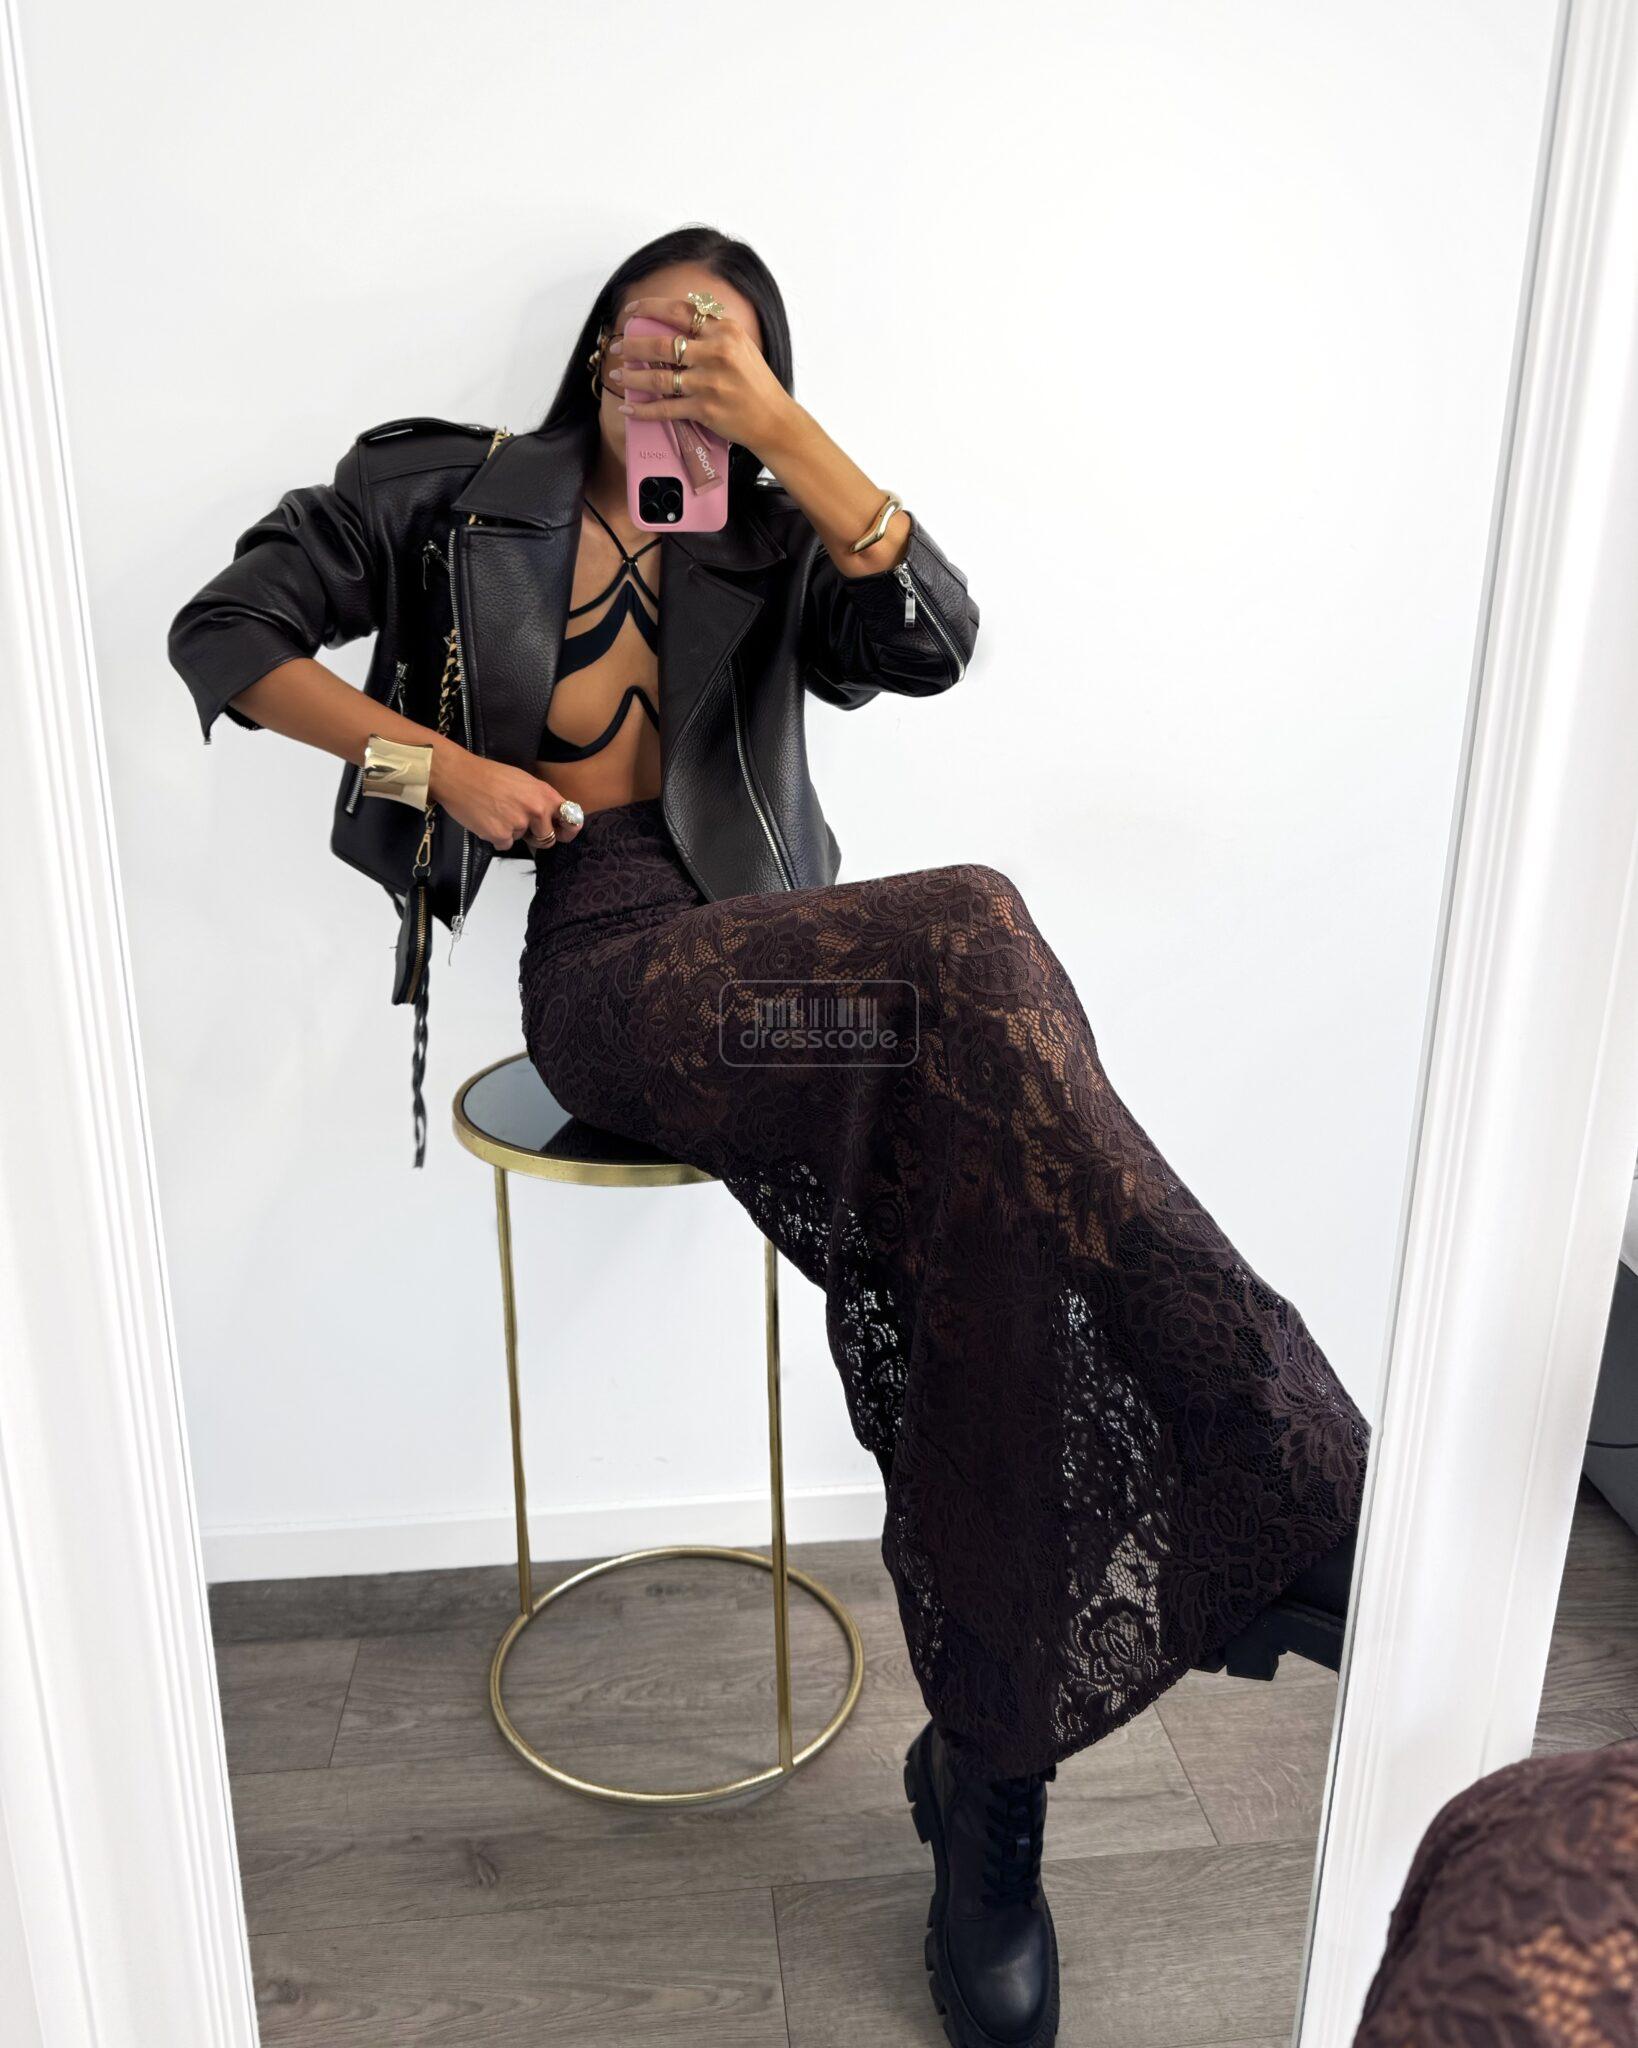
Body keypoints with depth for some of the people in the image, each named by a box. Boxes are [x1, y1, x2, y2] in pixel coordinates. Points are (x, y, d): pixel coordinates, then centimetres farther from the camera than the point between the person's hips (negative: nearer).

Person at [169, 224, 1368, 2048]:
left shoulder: (771, 552, 19)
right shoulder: (462, 494, 16)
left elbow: (934, 640, -3)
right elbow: (227, 632, 13)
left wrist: (776, 422, -7)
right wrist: (437, 758, 0)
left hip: (776, 973, 4)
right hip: (602, 973, -3)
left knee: (978, 1216, -29)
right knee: (974, 938, -32)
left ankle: (989, 1780, -19)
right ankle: (1298, 1477, -28)